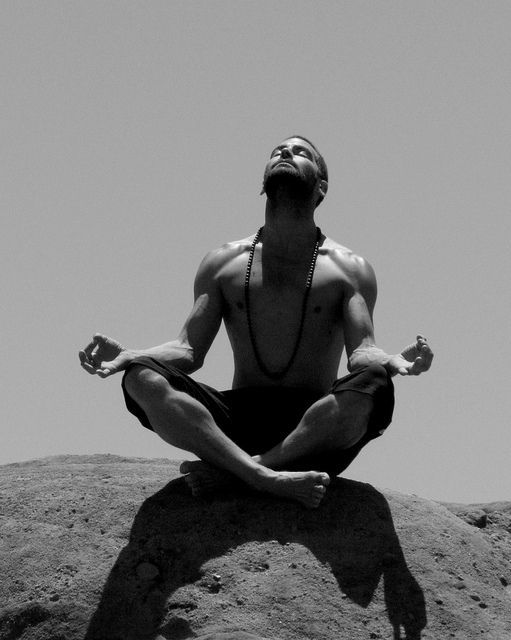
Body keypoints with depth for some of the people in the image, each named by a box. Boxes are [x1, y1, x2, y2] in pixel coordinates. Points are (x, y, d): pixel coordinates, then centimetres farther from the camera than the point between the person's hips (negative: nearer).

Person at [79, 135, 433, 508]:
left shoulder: (347, 269, 9)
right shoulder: (225, 263, 16)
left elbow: (362, 350, -3)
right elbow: (190, 349, 8)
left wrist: (392, 362, -27)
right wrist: (128, 356, -11)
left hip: (313, 428, -2)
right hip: (237, 421, 2)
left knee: (373, 389, -34)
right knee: (142, 378, -24)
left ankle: (229, 470, -31)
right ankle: (269, 479, -39)